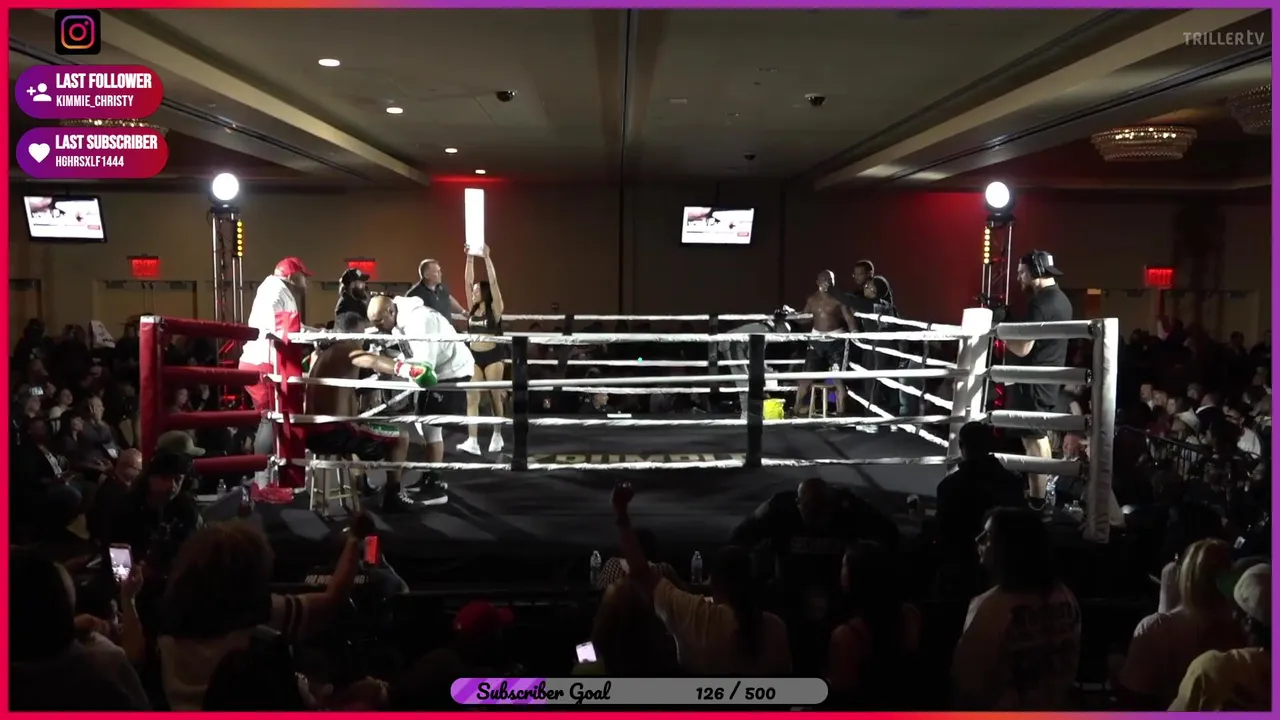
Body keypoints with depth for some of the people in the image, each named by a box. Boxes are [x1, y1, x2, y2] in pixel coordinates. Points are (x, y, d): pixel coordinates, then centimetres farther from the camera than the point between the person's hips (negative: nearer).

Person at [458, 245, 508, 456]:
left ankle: (497, 436, 23)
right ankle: (472, 442, -10)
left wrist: (487, 257, -17)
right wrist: (470, 259, -5)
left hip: (493, 356, -4)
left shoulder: (495, 309, -5)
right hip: (474, 356, 4)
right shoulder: (473, 308, 7)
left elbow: (493, 282, -15)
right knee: (471, 398, -5)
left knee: (495, 396, 6)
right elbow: (468, 281, 3)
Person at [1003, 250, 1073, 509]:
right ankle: (1040, 497, 23)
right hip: (1049, 379, 10)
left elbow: (1022, 348, -22)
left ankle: (1036, 502, -3)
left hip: (1034, 380, -10)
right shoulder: (1061, 299, 13)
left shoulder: (1040, 302, -19)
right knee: (1040, 437, 17)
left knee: (1033, 439, -6)